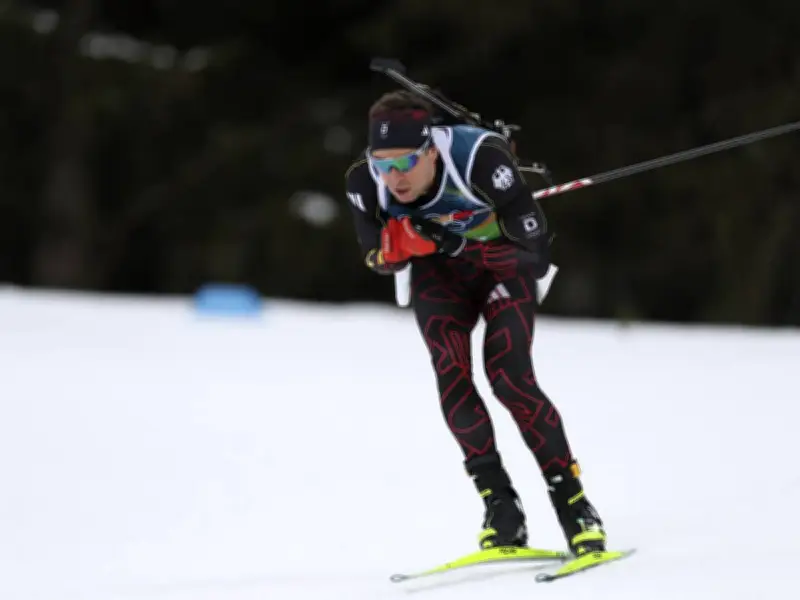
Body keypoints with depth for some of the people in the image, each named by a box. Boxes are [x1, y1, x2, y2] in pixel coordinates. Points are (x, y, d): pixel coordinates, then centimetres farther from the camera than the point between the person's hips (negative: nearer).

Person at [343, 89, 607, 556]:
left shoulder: (480, 159, -37)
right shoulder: (364, 182, -26)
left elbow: (534, 247, -31)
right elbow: (380, 260, -9)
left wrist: (457, 241, -41)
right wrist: (408, 237, -32)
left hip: (504, 264, -3)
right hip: (438, 273, 3)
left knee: (509, 375, -18)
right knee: (451, 373, -17)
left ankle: (575, 506, -7)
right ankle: (502, 509, -10)